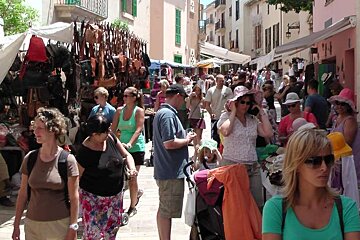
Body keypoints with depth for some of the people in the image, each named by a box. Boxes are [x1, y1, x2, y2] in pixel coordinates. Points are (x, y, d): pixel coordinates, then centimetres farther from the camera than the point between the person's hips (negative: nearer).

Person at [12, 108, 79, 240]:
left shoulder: (68, 160, -9)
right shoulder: (30, 158, 1)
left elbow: (74, 198, -7)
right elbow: (23, 194, 7)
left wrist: (73, 229, -9)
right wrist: (16, 225, 8)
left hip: (60, 224, -3)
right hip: (32, 224, 3)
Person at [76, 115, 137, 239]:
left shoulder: (111, 138, -5)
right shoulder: (85, 151, -20)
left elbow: (127, 155, 4)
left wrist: (132, 168, -16)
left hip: (115, 195, 6)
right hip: (93, 197, -6)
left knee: (112, 229, 17)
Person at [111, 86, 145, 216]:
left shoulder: (139, 111, -9)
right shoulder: (120, 110, 5)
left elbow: (138, 130, -18)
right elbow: (113, 129, 5)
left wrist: (129, 144, -30)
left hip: (136, 147, -5)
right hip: (122, 147, 5)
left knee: (132, 177, 1)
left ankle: (132, 207, 16)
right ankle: (137, 192, 39)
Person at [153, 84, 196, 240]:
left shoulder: (161, 112, 15)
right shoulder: (168, 114, -17)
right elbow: (169, 143, -25)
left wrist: (185, 137, 13)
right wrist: (187, 140, -10)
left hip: (164, 170, 10)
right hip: (172, 172, -10)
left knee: (164, 209, 18)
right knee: (167, 211, -3)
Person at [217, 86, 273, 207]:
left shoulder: (253, 119, 13)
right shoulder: (226, 117, 0)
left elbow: (268, 133, 1)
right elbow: (225, 131, -23)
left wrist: (262, 113, 5)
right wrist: (233, 112, -11)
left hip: (252, 166, 5)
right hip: (232, 165, -4)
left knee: (257, 202, 4)